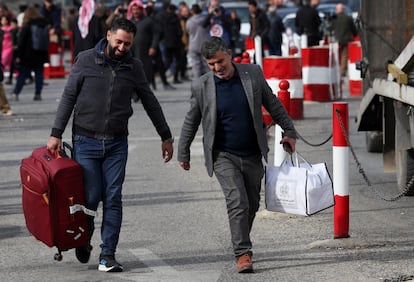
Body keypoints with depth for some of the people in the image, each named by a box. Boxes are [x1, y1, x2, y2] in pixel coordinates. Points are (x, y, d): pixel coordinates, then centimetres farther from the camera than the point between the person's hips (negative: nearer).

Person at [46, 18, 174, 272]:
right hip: (86, 141, -2)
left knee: (113, 198, -4)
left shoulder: (134, 67, 5)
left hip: (117, 143, 2)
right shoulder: (86, 60, -2)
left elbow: (150, 103, 14)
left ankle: (108, 255, -1)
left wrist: (166, 137, 17)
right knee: (91, 195, -2)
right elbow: (69, 97, -1)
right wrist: (56, 134, -7)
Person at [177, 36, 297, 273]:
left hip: (252, 156, 3)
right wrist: (183, 153, 12)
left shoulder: (253, 74, -4)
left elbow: (273, 105, 9)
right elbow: (191, 121, 5)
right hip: (223, 156, -3)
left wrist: (289, 131, 11)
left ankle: (241, 244, 34)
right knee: (237, 202, -18)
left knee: (252, 205, 13)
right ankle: (243, 253, -17)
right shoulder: (201, 86, -8)